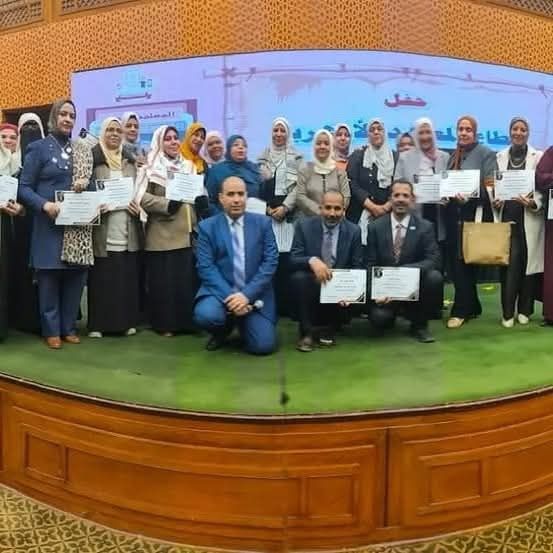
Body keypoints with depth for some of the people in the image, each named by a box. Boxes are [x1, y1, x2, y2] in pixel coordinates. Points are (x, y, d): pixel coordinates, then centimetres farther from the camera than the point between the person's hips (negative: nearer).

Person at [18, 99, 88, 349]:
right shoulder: (39, 148, -1)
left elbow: (90, 180, 17)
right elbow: (24, 187, -5)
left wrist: (87, 186, -5)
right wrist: (45, 204, -21)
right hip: (50, 225, -4)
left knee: (75, 276, 6)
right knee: (50, 278, 1)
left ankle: (69, 327, 18)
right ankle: (51, 330, 13)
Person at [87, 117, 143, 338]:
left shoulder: (129, 159, 15)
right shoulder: (92, 157, 0)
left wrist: (137, 203, 0)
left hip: (127, 229, 4)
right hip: (102, 229, -4)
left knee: (127, 277, 5)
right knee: (101, 277, -2)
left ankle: (127, 321, 15)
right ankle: (97, 324, 7)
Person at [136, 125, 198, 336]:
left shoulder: (188, 166, 16)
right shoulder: (151, 167, 0)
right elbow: (142, 197, -10)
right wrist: (167, 204, -20)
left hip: (186, 232, 5)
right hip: (162, 234, -5)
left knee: (187, 278, 6)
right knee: (163, 280, -1)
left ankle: (186, 321, 16)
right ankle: (164, 324, 9)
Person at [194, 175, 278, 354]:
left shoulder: (263, 223, 4)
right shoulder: (207, 227, 1)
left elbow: (270, 261, -4)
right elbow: (206, 267, -7)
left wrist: (247, 294, -16)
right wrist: (230, 295, -20)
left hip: (255, 294, 1)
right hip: (221, 291, -1)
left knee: (263, 345, -13)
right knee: (206, 315, -32)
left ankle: (245, 325, 24)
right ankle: (224, 329, 8)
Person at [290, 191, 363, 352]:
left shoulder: (353, 230, -1)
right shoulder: (305, 225, -5)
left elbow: (357, 267, -1)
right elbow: (293, 260, -12)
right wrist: (312, 260, -35)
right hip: (312, 285, -1)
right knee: (298, 277, -31)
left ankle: (330, 328, 4)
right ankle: (306, 332, -14)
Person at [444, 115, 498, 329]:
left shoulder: (485, 153, -1)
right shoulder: (453, 156, 17)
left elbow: (491, 185, -9)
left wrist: (469, 196, -23)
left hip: (474, 214, -6)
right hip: (454, 214, 6)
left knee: (465, 261, -6)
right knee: (454, 261, 6)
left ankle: (460, 310, 2)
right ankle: (472, 307, 19)